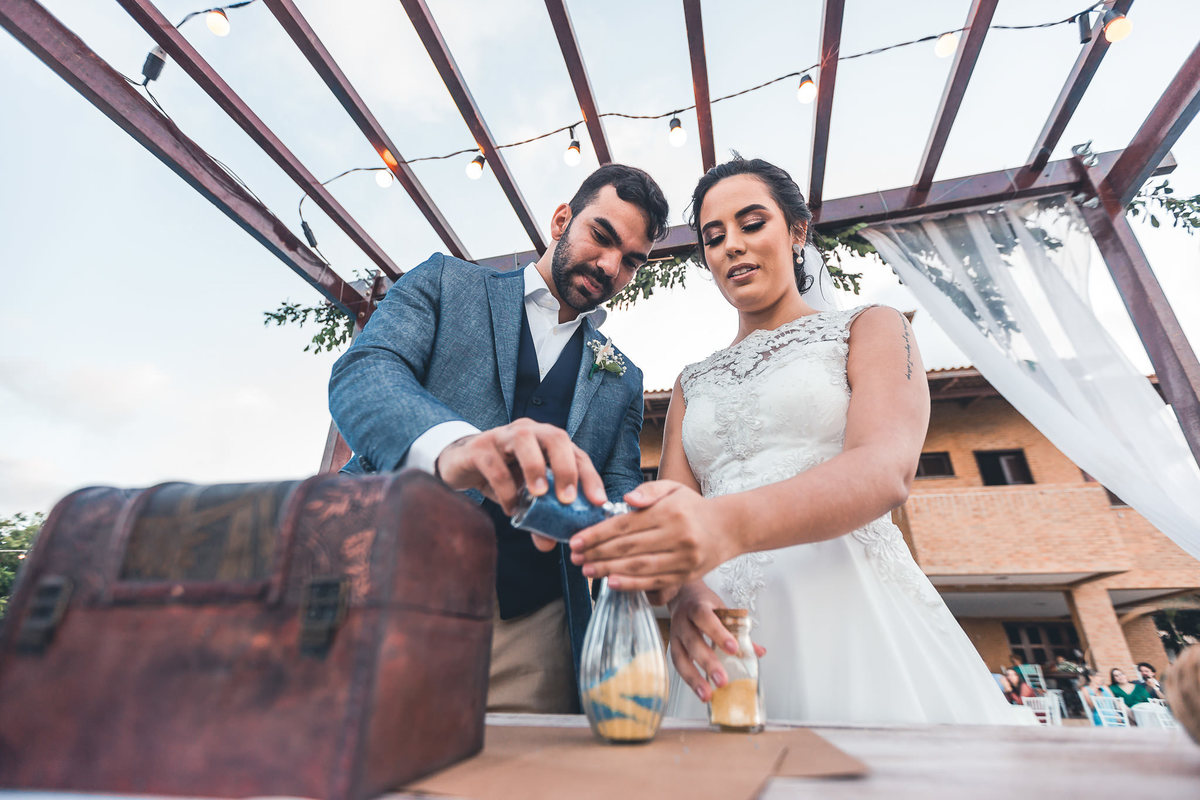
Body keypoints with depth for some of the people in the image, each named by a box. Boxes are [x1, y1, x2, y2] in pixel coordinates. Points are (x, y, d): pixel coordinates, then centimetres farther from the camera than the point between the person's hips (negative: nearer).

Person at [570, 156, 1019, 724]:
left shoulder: (869, 329, 8)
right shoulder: (692, 383, 18)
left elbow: (887, 470, -12)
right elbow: (669, 515, 7)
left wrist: (732, 523, -31)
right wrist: (682, 588, -18)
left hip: (851, 608, -2)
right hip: (725, 632, 3)